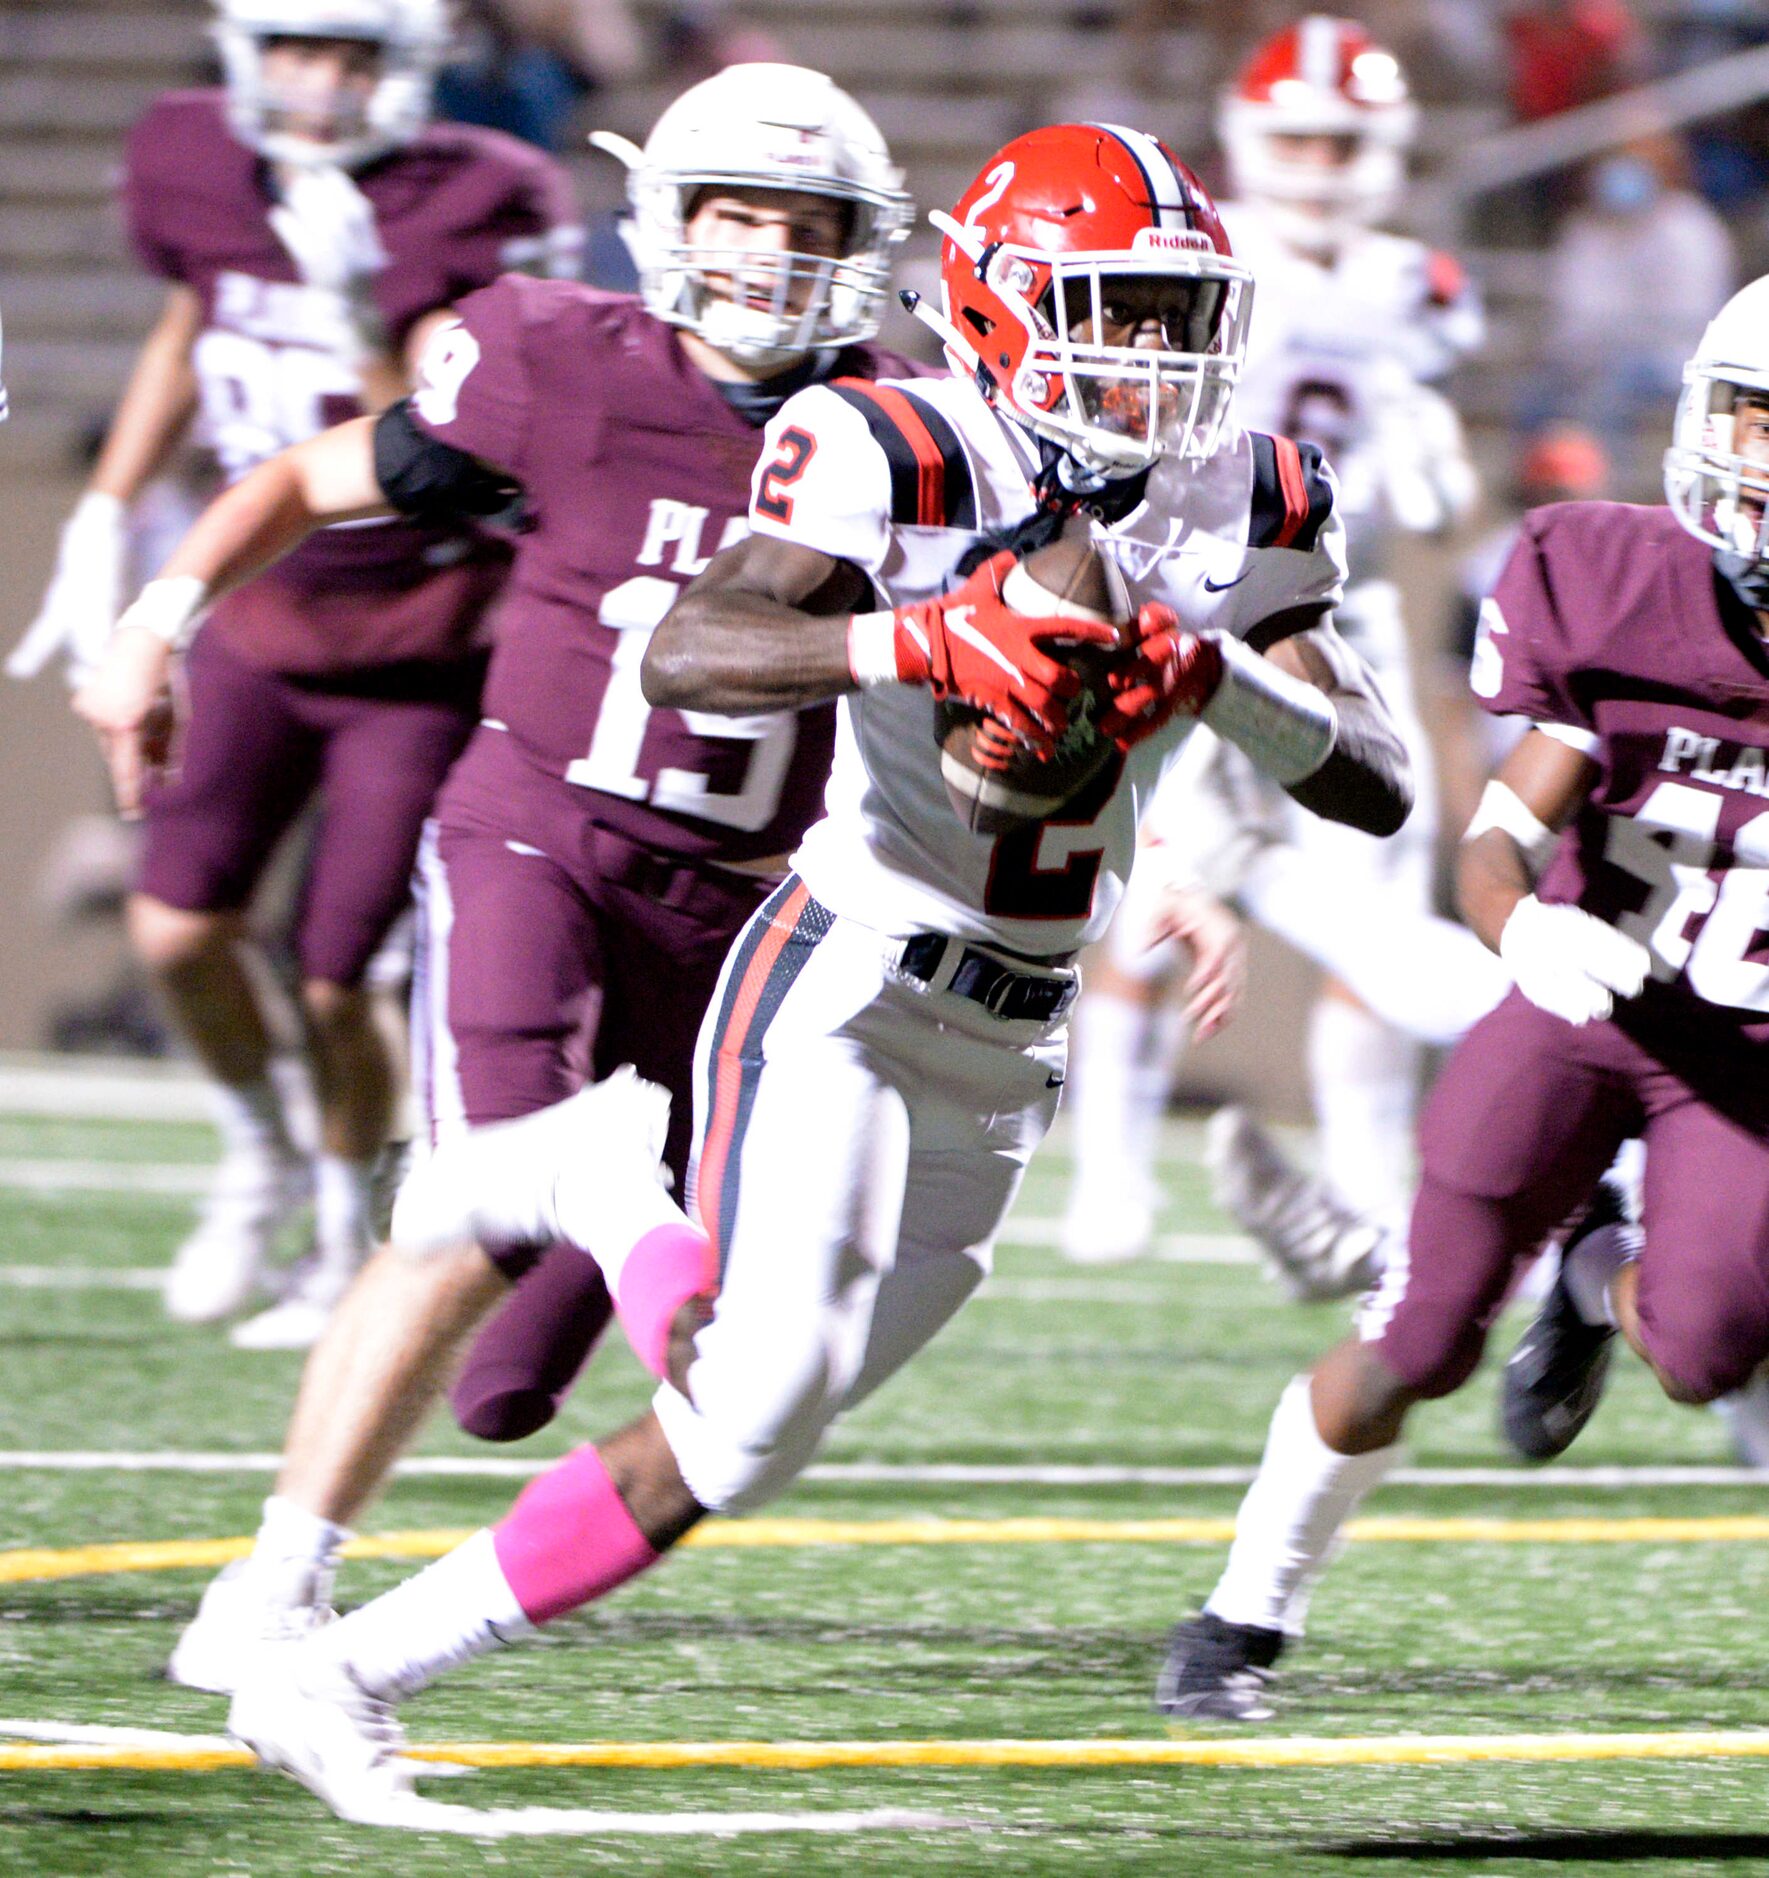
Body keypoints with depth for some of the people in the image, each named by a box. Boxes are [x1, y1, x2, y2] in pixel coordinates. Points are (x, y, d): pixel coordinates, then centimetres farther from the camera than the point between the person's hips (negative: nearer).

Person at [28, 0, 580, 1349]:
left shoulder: (465, 213, -20)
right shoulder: (201, 170, -5)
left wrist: (362, 319, -36)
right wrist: (103, 521, 15)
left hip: (423, 640, -4)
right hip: (264, 613, 4)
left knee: (332, 983, -3)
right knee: (179, 930, -7)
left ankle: (349, 1246, 24)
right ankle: (259, 1156, 25)